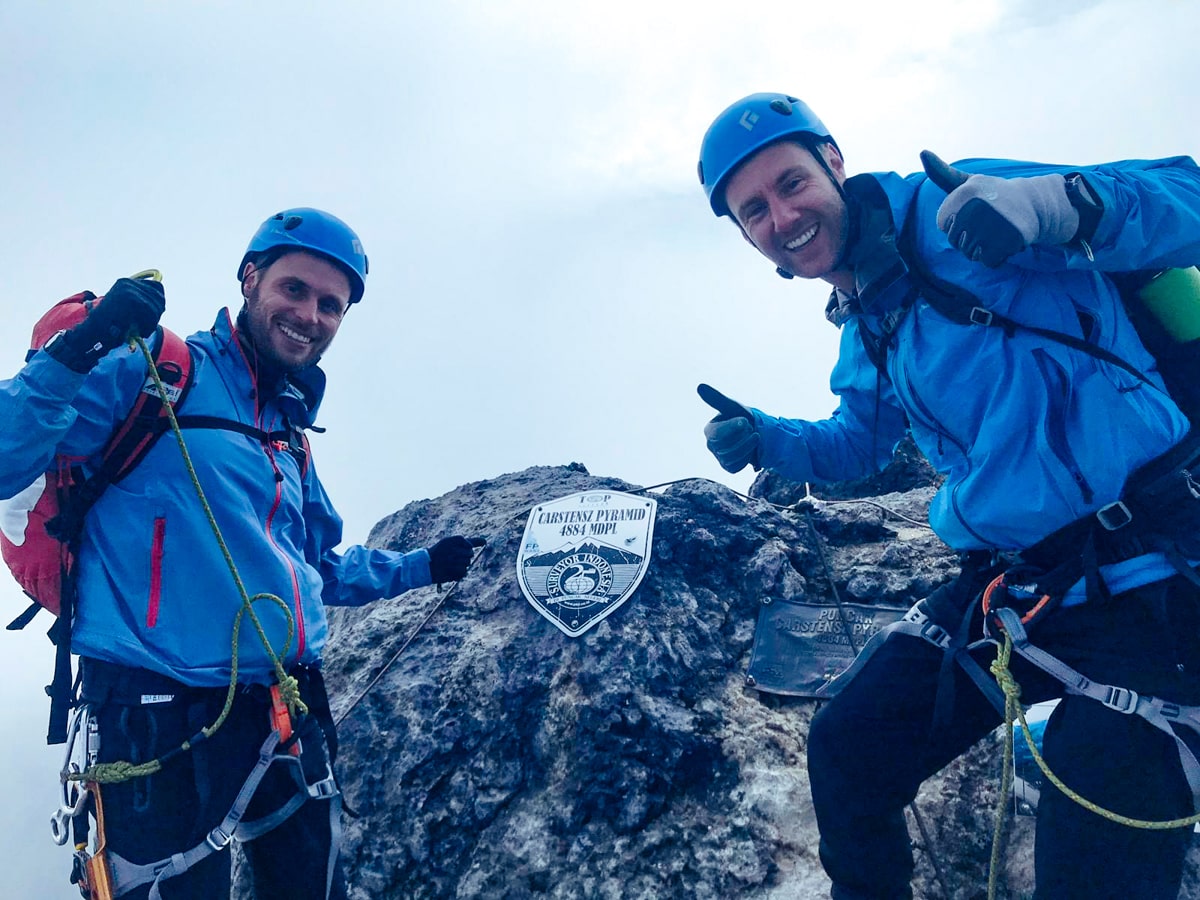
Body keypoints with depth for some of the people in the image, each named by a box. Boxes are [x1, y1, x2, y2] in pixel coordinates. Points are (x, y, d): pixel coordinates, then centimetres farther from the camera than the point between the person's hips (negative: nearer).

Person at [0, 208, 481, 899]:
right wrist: (75, 354, -27)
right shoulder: (154, 374, -5)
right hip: (164, 715, -7)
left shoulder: (291, 432, 17)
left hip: (291, 710, 7)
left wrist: (420, 568, 28)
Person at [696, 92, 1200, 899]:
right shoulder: (863, 330, 13)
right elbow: (860, 445, 27)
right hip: (1003, 588, 8)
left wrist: (1056, 202, -34)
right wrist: (763, 439, 8)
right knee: (846, 751, 10)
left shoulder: (958, 210, -10)